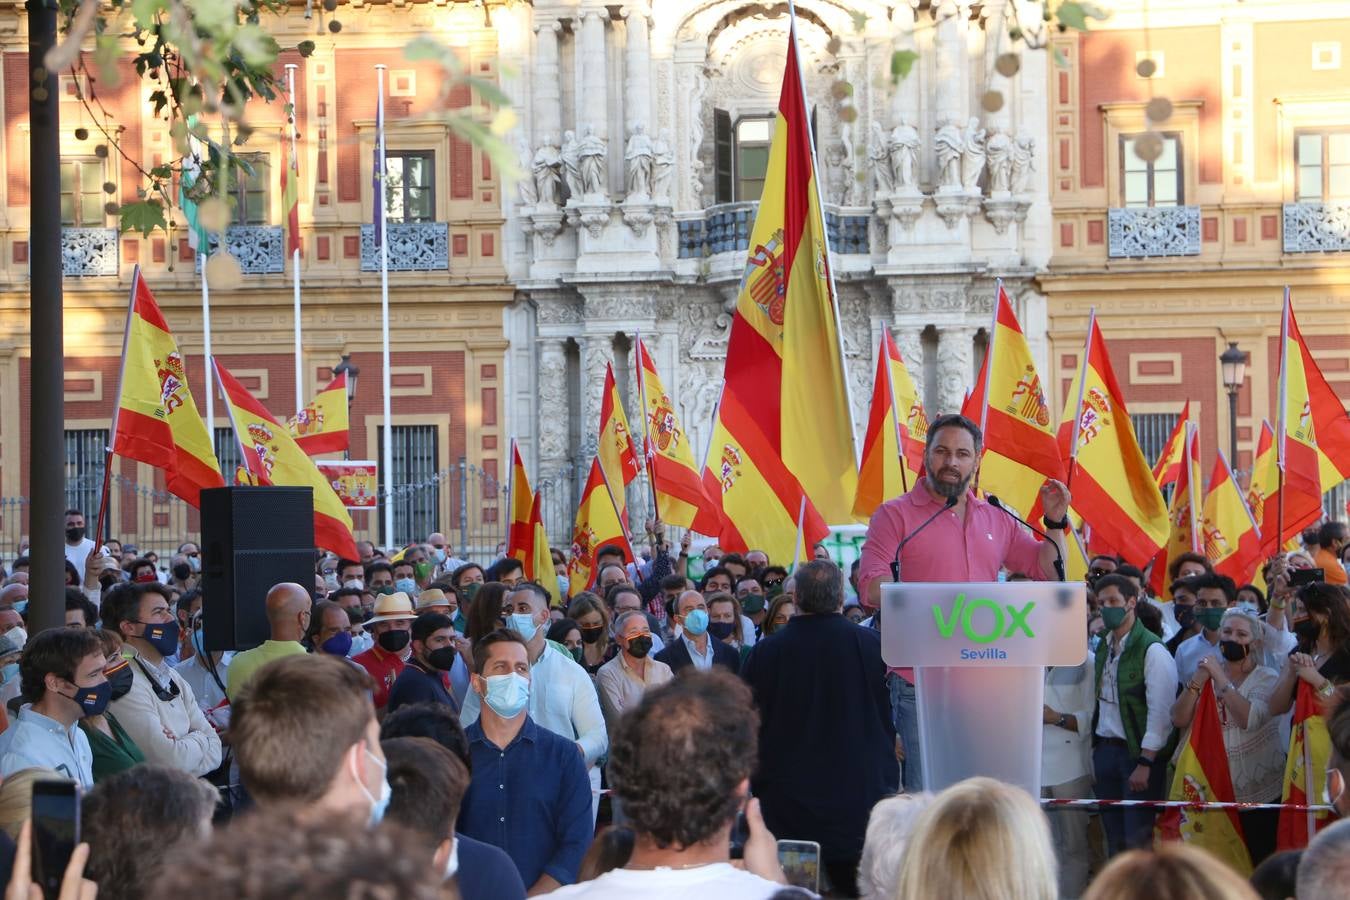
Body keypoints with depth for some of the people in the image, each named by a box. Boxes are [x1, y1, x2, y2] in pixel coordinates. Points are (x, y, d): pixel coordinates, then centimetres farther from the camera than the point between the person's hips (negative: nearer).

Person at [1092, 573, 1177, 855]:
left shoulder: (1152, 650, -12)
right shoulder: (1103, 648, 12)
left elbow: (1160, 712, -16)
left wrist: (1145, 763, -19)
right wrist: (1096, 751, 10)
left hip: (1138, 752, -7)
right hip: (1105, 749, 7)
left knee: (1137, 842, -7)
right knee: (1114, 840, 11)